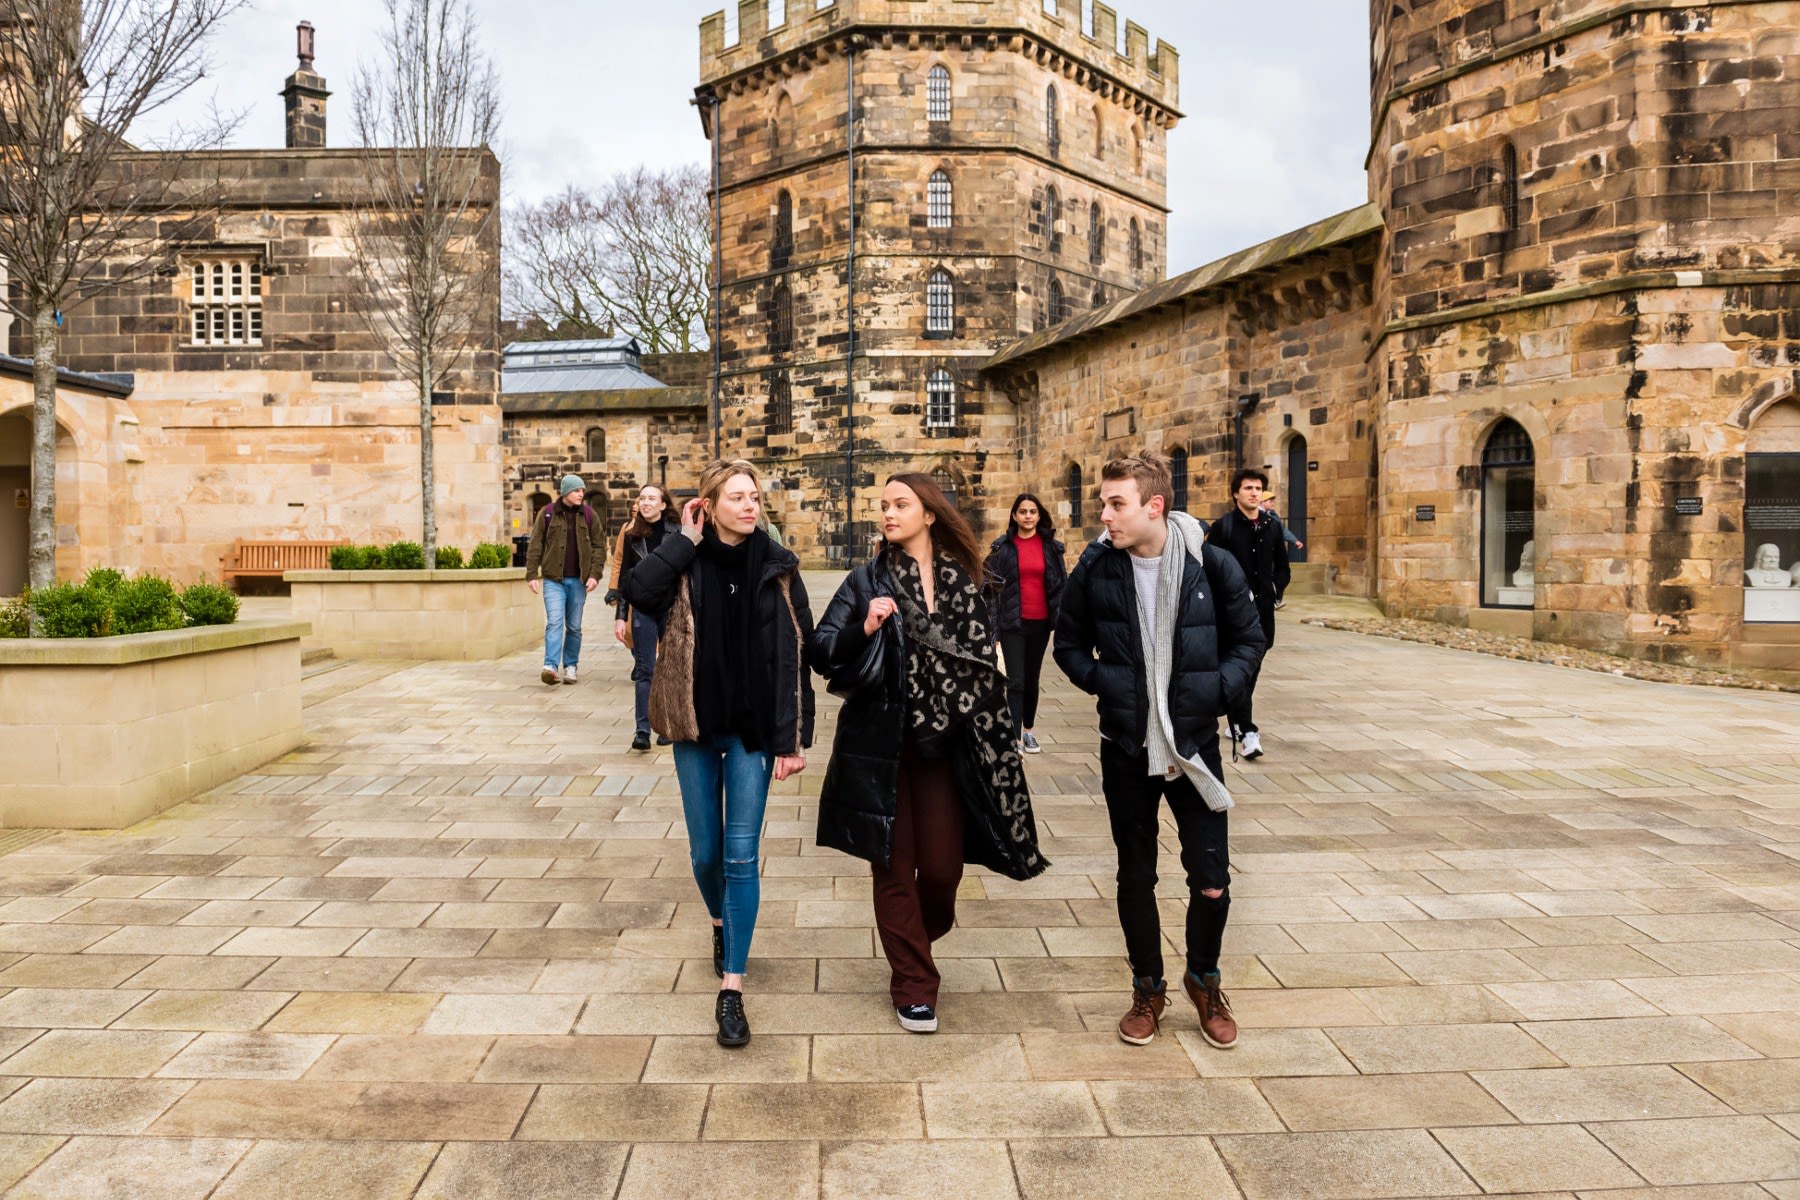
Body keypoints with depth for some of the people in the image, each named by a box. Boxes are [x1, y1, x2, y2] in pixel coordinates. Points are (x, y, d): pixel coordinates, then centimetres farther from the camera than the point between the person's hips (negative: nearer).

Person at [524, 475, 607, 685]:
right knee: (554, 622, -14)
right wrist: (532, 574, -4)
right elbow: (535, 545, 2)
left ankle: (570, 666, 19)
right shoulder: (548, 513, 0)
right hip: (553, 579, -2)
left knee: (574, 626, 9)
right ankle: (550, 666, -20)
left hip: (578, 580, 2)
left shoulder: (589, 515, 4)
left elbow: (599, 546, 4)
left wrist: (594, 574, -6)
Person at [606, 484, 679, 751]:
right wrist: (620, 615, 4)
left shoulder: (677, 533, -1)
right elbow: (624, 576, 8)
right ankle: (642, 730, -5)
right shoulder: (632, 535, 6)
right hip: (643, 608, 1)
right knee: (645, 670, -2)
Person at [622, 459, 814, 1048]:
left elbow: (795, 658, -5)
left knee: (742, 856, -3)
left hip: (753, 731, -1)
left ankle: (732, 989, 4)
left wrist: (793, 739, -9)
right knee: (706, 851, 13)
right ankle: (720, 922, 46)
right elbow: (636, 591, -23)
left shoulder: (777, 568, -4)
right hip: (695, 729, 1)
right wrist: (685, 541, -15)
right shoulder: (685, 563, -2)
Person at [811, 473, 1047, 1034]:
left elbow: (983, 662, 9)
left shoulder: (963, 580, 5)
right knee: (895, 867, 4)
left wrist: (993, 740, 7)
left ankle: (918, 940, 35)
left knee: (943, 865, 2)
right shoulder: (868, 580, 0)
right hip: (883, 744, -1)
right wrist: (864, 630, -24)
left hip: (945, 744, 1)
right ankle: (913, 984, 20)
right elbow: (823, 652, -5)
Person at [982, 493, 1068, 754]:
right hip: (1012, 622, -2)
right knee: (1016, 681, -7)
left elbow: (1061, 583, 6)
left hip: (1040, 622, 2)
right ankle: (1015, 738, -5)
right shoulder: (1003, 546, 0)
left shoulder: (1051, 546, 4)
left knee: (1032, 679, 13)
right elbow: (991, 584, 2)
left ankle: (1028, 731, 27)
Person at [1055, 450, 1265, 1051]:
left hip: (1195, 746, -1)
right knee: (1135, 877, 12)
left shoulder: (1211, 564, -9)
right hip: (1126, 748, 1)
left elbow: (1248, 639, 3)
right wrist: (1104, 683, -8)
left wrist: (1217, 692, -9)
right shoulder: (1096, 567, -6)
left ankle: (1204, 979, 30)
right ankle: (1148, 988, 32)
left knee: (1211, 881, 2)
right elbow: (1069, 644, 6)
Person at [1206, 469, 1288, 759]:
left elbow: (1282, 568, 15)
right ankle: (1247, 731, -13)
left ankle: (1236, 723, 30)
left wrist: (1275, 589, 0)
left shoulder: (1273, 525, 9)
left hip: (1262, 607, 5)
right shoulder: (1223, 526, -4)